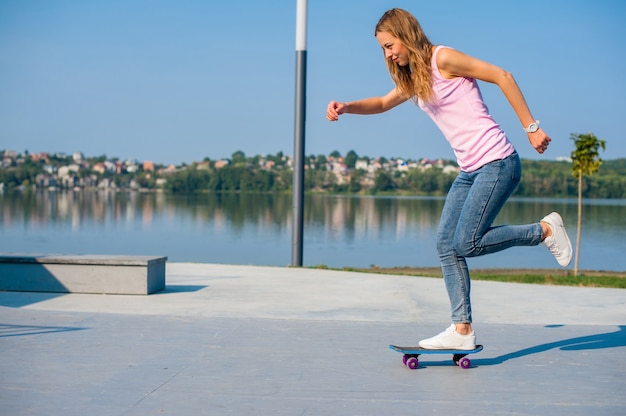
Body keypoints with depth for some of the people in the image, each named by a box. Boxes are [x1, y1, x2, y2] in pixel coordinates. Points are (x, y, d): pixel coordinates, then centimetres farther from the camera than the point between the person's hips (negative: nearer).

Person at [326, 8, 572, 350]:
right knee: (446, 244, 2)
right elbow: (383, 103, 28)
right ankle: (462, 331, 4)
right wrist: (345, 107, 8)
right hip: (470, 171, 9)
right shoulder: (413, 79, 16)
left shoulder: (443, 59, -10)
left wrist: (531, 127, -11)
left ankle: (545, 229, 4)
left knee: (466, 243, -13)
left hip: (496, 163, -9)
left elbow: (502, 76, -10)